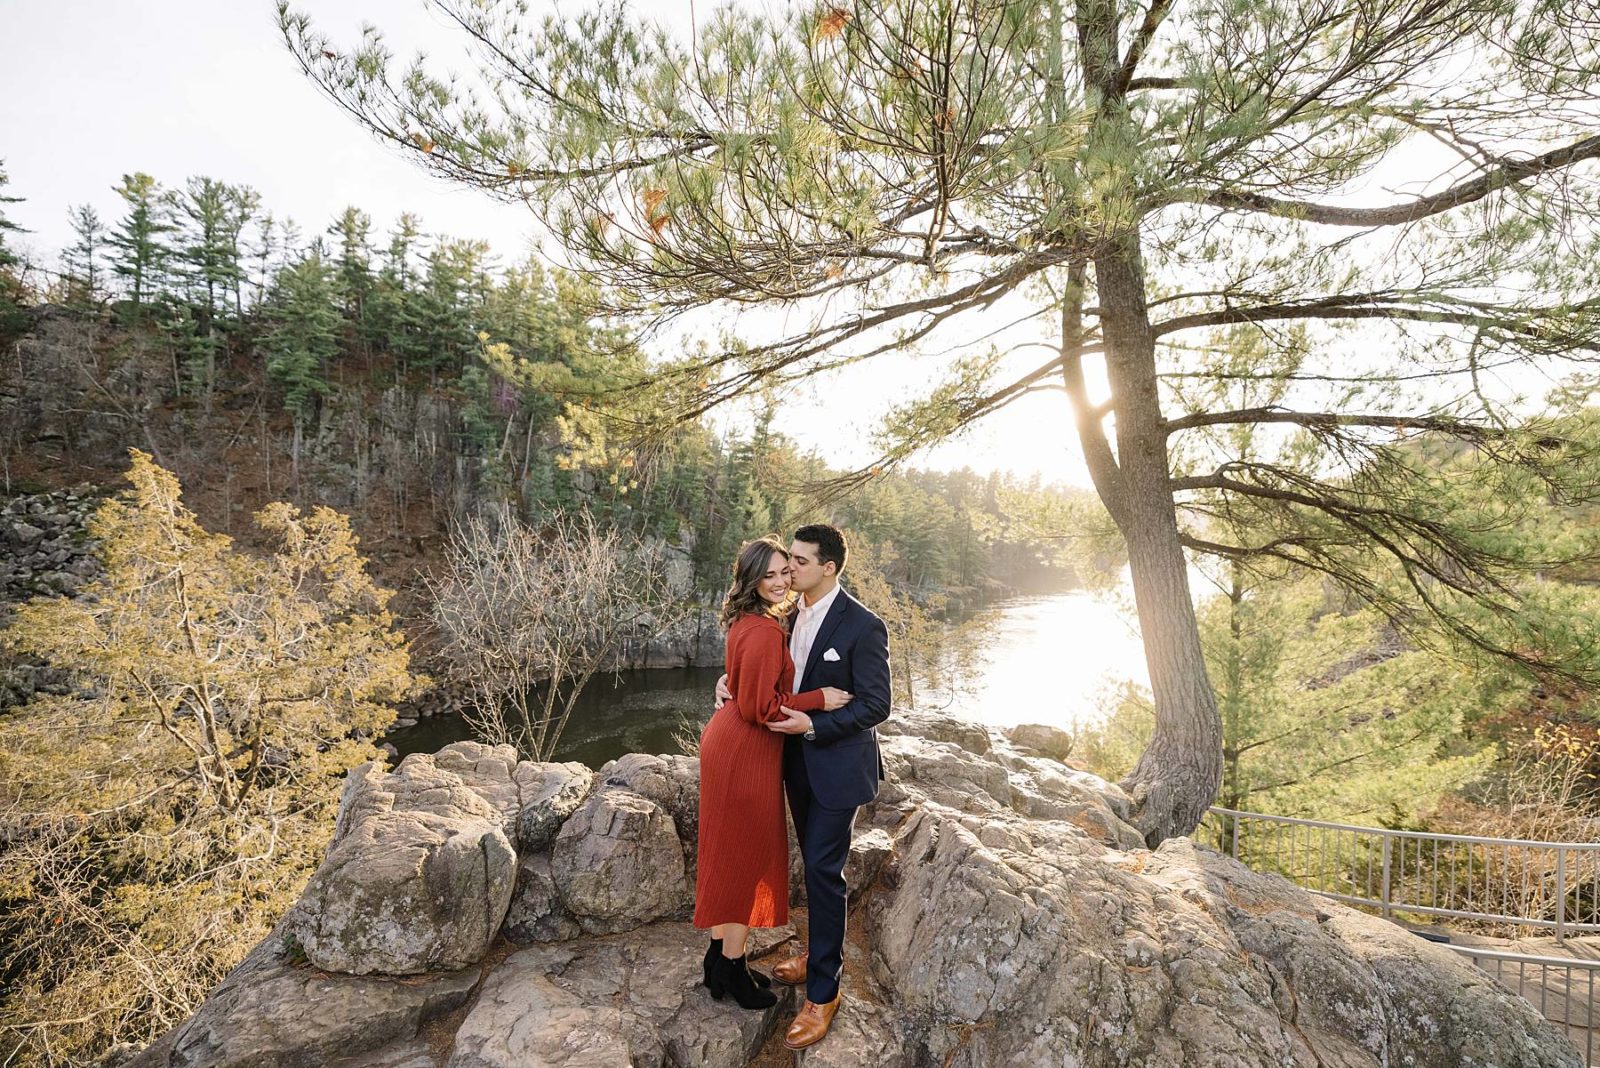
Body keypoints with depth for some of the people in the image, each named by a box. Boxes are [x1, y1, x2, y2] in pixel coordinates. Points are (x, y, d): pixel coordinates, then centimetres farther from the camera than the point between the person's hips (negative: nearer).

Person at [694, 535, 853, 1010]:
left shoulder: (748, 621, 8)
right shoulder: (765, 631, -23)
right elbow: (760, 707, -23)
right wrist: (819, 698, -18)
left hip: (728, 742, 10)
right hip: (744, 753, -10)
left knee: (728, 853, 20)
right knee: (745, 855, 7)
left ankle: (719, 958, 36)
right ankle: (732, 968, 25)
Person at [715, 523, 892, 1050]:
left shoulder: (863, 626, -21)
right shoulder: (792, 615, 1)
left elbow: (875, 705, -18)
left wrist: (813, 725, -24)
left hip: (837, 764, -7)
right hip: (798, 759, 7)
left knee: (823, 869, 0)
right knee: (815, 863, 20)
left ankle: (823, 991, 17)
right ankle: (820, 952, 40)